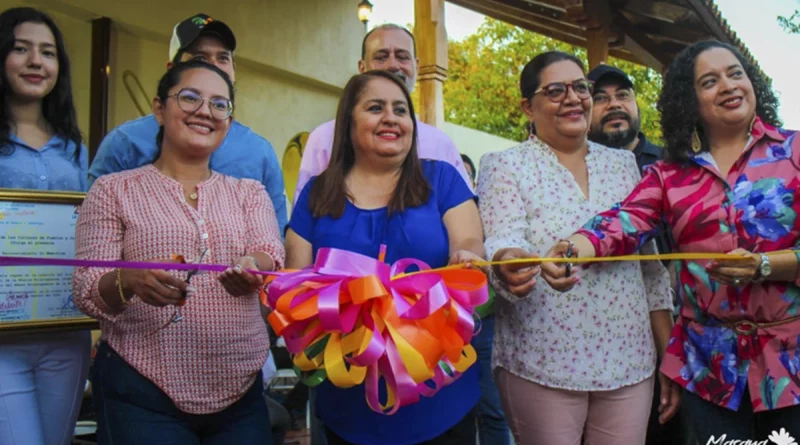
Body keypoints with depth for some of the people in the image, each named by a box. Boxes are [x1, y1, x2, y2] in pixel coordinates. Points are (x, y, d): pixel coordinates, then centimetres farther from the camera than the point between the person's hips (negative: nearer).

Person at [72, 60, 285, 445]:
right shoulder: (113, 190, 3)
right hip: (140, 393, -2)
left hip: (241, 391, 3)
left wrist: (252, 269, -31)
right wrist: (129, 282, -27)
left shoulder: (250, 193, 10)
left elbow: (271, 258, -7)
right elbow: (87, 292, -4)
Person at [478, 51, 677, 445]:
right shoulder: (505, 166, -1)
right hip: (543, 366, -4)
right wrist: (510, 265, -40)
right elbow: (501, 243, -16)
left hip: (630, 364, 4)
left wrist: (670, 356, 9)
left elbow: (651, 264, 13)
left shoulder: (623, 164, 11)